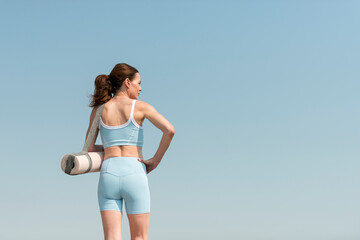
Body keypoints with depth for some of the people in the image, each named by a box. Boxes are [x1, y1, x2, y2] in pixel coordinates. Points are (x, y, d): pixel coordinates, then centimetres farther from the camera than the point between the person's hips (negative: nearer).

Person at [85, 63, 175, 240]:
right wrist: (156, 159, -2)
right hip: (134, 174, -2)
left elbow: (89, 148, 13)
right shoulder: (140, 106, 3)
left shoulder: (98, 110, 11)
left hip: (108, 174, 3)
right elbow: (169, 130, -11)